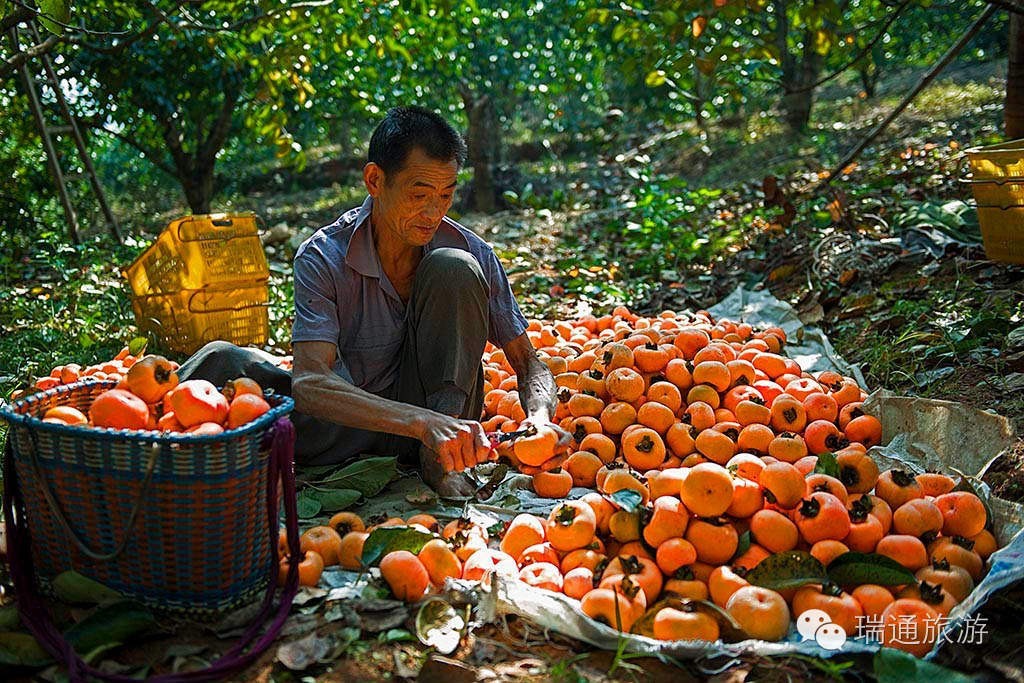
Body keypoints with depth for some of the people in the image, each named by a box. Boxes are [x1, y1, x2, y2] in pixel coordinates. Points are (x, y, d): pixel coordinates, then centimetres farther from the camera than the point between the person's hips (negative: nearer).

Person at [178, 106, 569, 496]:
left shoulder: (472, 252, -9)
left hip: (442, 409, 2)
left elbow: (528, 363, -3)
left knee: (454, 269, -23)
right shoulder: (323, 259, -16)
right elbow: (309, 382, -30)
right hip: (348, 420, -1)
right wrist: (421, 422, -45)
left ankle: (438, 463, -22)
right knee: (222, 362, -29)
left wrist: (539, 417, -28)